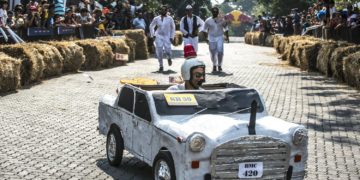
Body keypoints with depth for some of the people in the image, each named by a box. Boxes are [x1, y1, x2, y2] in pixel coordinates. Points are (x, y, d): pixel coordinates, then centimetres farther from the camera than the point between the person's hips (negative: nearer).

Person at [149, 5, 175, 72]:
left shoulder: (170, 18, -1)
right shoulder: (156, 18, 3)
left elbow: (173, 28, 7)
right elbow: (151, 26, 14)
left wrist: (172, 37, 0)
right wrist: (153, 35, 4)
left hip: (167, 37, -1)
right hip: (158, 36, 1)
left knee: (168, 51, -13)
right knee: (159, 51, -6)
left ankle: (169, 58, 24)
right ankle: (161, 66, 7)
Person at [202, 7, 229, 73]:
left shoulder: (222, 20, 1)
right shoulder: (208, 20, -1)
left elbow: (226, 28, 11)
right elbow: (205, 30, 6)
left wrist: (227, 36, 6)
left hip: (220, 38, 0)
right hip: (211, 38, 0)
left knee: (220, 52, -11)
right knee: (213, 53, 4)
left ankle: (219, 65, 4)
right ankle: (214, 65, 23)